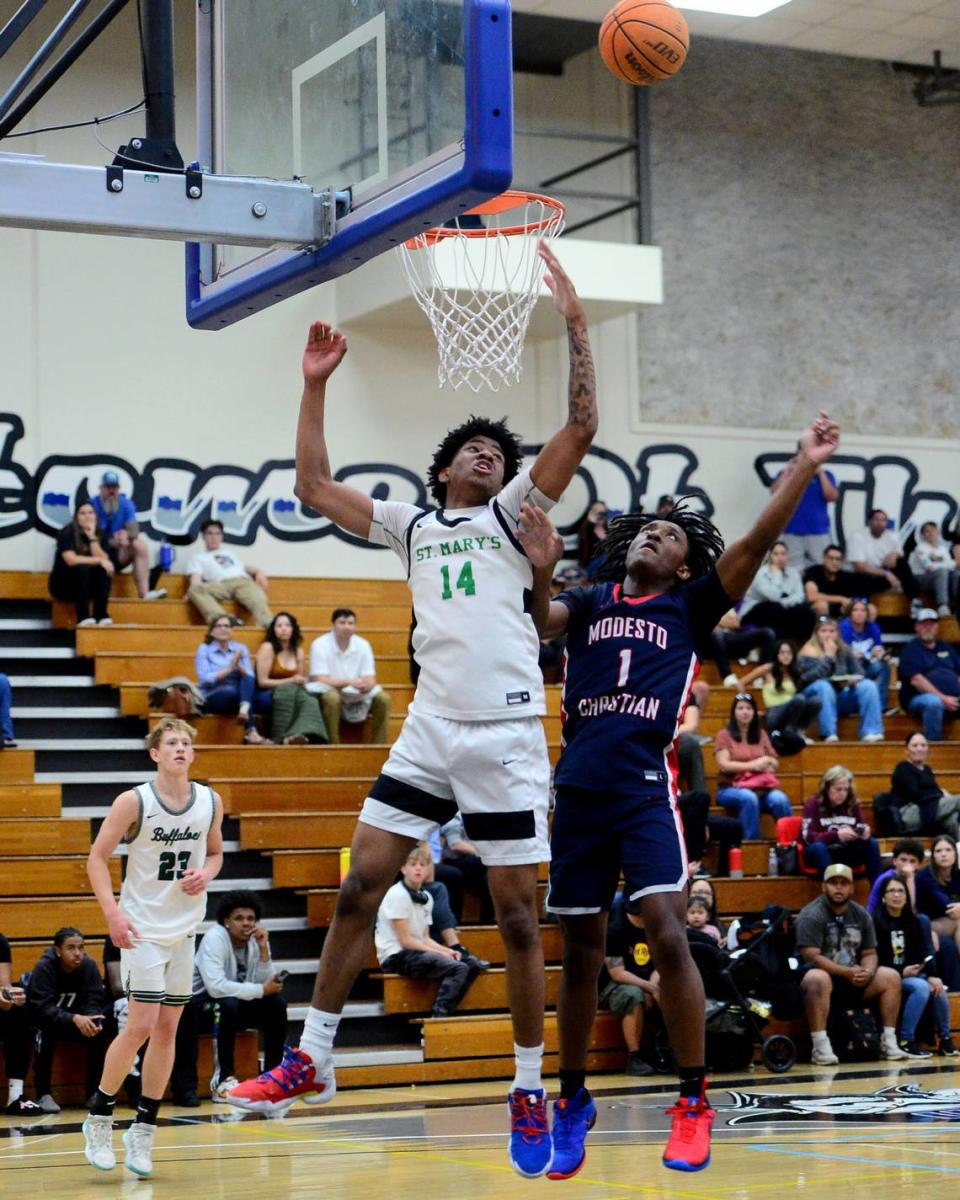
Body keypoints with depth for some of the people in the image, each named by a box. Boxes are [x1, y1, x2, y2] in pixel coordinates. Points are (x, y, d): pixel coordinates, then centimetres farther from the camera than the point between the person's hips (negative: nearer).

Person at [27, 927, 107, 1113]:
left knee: (98, 1031, -24)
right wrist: (74, 1019, -46)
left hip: (78, 1020, 3)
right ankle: (43, 1095, -26)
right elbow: (42, 1007, -30)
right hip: (43, 1021, -3)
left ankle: (94, 1093, -13)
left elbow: (94, 1001, -13)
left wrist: (92, 1019, -37)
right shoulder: (44, 968, -23)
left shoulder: (89, 965, -12)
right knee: (46, 1031, -35)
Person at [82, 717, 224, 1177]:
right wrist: (112, 913, -17)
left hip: (186, 928, 5)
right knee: (142, 1025, -11)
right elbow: (97, 857, -7)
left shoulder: (210, 802, 3)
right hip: (142, 928, -5)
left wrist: (205, 875, -5)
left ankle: (144, 1130, 14)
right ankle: (99, 1118, 7)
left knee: (168, 1028, 5)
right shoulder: (134, 802, -11)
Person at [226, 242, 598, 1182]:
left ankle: (529, 1093, 9)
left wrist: (575, 326, -9)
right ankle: (312, 1060, 12)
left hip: (507, 735, -3)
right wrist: (315, 386, 13)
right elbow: (313, 485, 18)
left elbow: (581, 429, -3)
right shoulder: (412, 525, 19)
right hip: (429, 731, 3)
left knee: (517, 919, -1)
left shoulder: (513, 511, 9)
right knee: (358, 890, 0)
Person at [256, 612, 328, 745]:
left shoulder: (298, 651, 13)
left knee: (310, 701, -31)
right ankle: (281, 738, -46)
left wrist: (302, 682, -3)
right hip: (270, 694, -4)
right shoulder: (267, 648, -4)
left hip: (294, 694, 4)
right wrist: (290, 681, -11)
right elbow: (262, 682, -9)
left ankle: (300, 734, -61)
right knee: (289, 690, -38)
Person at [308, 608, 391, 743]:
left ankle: (379, 748, -10)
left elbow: (370, 679, -4)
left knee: (383, 699, -17)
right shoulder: (320, 645, -14)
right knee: (332, 699, -37)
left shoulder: (363, 645, -2)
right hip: (327, 692, -5)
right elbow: (321, 680, -20)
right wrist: (349, 682, -34)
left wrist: (366, 685, -31)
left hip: (356, 696, 5)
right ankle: (332, 746, -28)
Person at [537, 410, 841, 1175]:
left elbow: (756, 543, -1)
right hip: (579, 792, 3)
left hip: (648, 790, -2)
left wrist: (804, 465, -8)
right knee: (580, 952, 9)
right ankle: (573, 1101, 23)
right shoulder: (588, 604, 15)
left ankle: (694, 1104, -7)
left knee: (667, 932, -16)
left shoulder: (690, 606, 9)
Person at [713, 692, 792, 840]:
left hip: (762, 786, 3)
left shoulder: (761, 734, 19)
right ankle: (752, 843, -38)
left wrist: (768, 762, -8)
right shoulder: (725, 735, 7)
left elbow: (774, 763, 15)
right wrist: (752, 765, -9)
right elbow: (724, 765, -5)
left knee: (780, 799, -31)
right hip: (732, 787, -3)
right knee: (749, 798, -39)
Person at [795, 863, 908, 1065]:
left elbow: (869, 954, 8)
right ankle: (820, 1047, -38)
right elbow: (811, 956, -21)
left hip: (853, 980, 6)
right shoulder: (811, 915, -12)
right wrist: (847, 972, -26)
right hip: (823, 974, -6)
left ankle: (888, 1041, -5)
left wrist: (867, 973, -16)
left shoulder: (861, 915, 8)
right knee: (818, 979, -39)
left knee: (891, 977, -9)